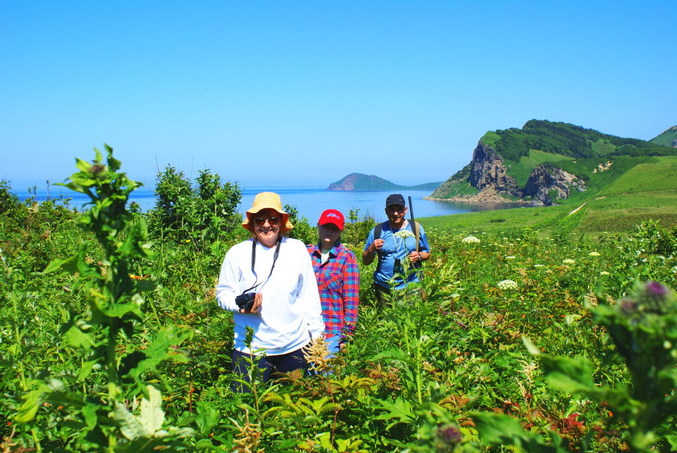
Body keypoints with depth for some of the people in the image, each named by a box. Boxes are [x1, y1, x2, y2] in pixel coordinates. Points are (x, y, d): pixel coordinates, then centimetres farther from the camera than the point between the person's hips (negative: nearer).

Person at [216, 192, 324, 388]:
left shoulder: (298, 249, 3)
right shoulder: (237, 253, 0)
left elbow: (309, 294, 7)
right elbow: (223, 292, 4)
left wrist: (316, 333, 8)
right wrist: (241, 305, -16)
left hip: (294, 346, 2)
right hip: (250, 348, -1)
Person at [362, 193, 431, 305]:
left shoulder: (416, 228, 5)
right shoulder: (377, 231, 3)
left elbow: (427, 253, 13)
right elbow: (366, 261, 7)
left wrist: (419, 256, -9)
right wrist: (372, 249, -13)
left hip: (411, 286, 0)